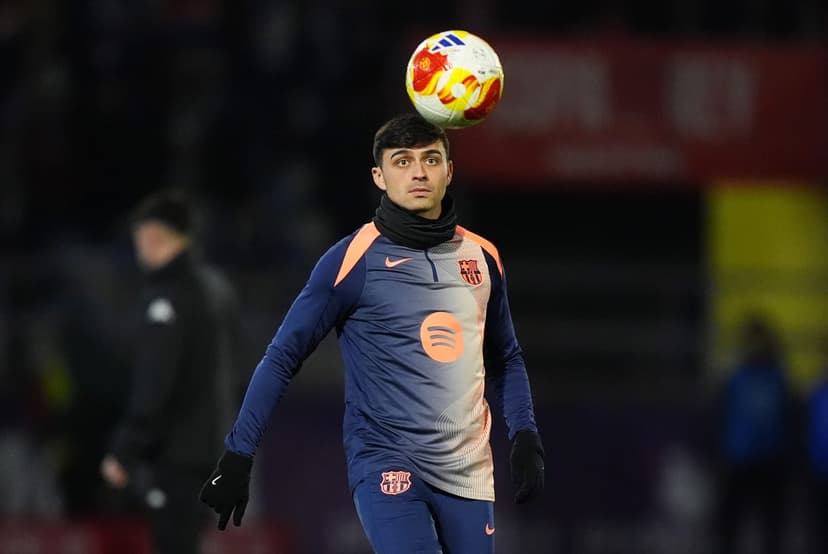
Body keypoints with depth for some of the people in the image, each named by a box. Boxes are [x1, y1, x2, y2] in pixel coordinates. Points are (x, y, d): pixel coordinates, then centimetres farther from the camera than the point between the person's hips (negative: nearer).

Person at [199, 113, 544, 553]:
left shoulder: (482, 257, 9)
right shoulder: (354, 259, -7)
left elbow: (504, 358, 23)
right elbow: (283, 357, -3)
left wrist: (525, 435, 8)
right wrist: (237, 454, -7)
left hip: (467, 469, 6)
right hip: (386, 464, -6)